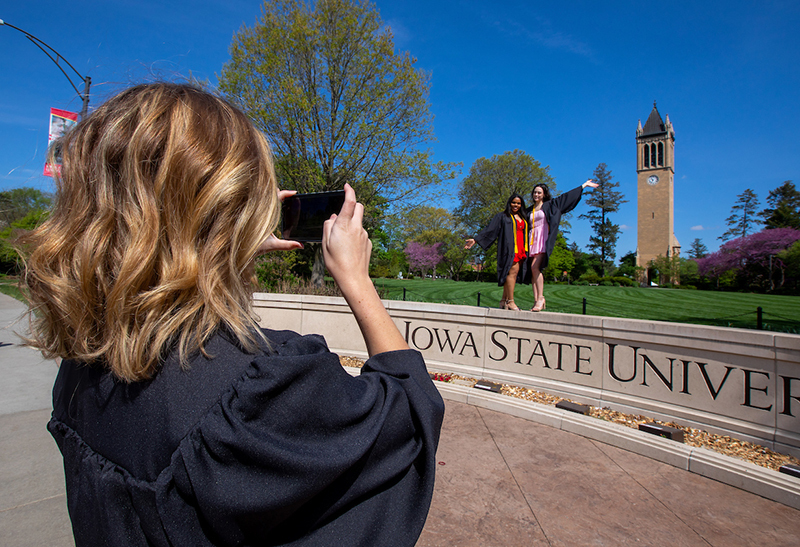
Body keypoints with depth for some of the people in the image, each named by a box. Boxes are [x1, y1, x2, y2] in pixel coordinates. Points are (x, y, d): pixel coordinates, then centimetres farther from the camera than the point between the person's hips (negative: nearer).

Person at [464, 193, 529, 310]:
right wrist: (476, 239, -8)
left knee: (513, 274, 0)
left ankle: (504, 301, 3)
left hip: (520, 250, 6)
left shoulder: (523, 219, 24)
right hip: (509, 248, -6)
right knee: (513, 270, -18)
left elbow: (525, 234, 31)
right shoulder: (502, 216, 8)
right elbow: (490, 229, 1)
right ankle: (510, 301, -18)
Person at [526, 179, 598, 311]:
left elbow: (567, 197, 12)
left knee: (535, 267, -22)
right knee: (533, 270, -4)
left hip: (543, 240, -5)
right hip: (532, 240, 5)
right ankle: (536, 300, -3)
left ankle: (540, 298, -17)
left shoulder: (550, 205, 10)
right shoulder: (530, 210, 21)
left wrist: (584, 185, 14)